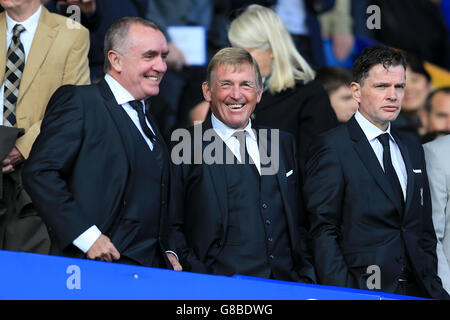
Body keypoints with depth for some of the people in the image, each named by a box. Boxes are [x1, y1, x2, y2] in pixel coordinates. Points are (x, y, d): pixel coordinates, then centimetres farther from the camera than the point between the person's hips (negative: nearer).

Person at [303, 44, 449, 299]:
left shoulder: (413, 149, 18)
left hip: (416, 289, 6)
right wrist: (343, 296, -15)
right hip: (362, 291, -6)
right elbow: (324, 231, -8)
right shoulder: (332, 147, -3)